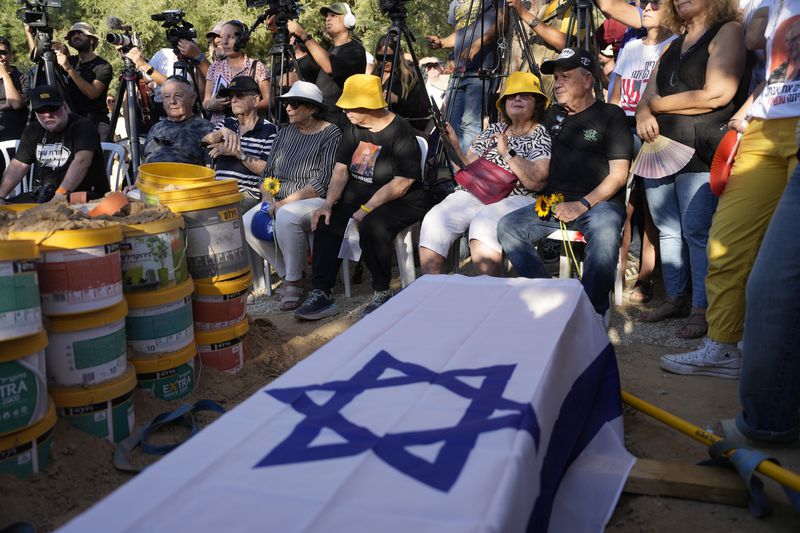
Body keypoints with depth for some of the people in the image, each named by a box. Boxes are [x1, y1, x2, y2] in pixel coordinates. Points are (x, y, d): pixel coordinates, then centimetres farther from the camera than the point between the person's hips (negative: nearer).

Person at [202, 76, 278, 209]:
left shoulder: (268, 129, 2)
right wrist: (222, 132, -17)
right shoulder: (227, 123, 21)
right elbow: (204, 140, 2)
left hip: (248, 195, -4)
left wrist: (238, 153, -14)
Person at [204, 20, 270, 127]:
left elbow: (268, 101, 0)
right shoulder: (215, 67, 14)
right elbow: (205, 103, 13)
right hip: (218, 124, 2)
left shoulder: (257, 67, 5)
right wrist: (212, 105, -9)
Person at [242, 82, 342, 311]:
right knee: (248, 223, -17)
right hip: (281, 201, 7)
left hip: (316, 201, -7)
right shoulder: (286, 132, 15)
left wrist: (285, 202, -20)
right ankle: (287, 273, -2)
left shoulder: (331, 134, -7)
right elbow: (269, 170, 16)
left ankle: (294, 282, -19)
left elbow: (323, 182, -16)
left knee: (286, 217, -36)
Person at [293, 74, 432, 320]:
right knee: (326, 221, -14)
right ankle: (321, 293, -13)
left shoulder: (401, 132, -15)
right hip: (358, 195, 7)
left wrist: (366, 209, -23)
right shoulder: (353, 131, 8)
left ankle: (382, 293, -13)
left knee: (372, 226, -34)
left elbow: (401, 184, -20)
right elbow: (341, 170, 4)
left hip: (401, 201, -7)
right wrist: (328, 204, -12)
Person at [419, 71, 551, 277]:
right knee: (434, 221, -23)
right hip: (473, 193, 5)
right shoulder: (493, 130, 21)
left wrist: (507, 153, -13)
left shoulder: (542, 136, 5)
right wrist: (454, 146, 5)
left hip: (515, 199, -5)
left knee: (484, 224, -37)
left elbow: (535, 182, -10)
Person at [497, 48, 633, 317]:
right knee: (507, 226, -18)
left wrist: (582, 205, -15)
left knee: (604, 232, -38)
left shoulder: (610, 115, 4)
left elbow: (618, 175, -4)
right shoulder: (553, 115, 21)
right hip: (555, 203, 5)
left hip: (599, 202, -5)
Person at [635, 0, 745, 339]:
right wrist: (643, 116, -7)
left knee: (696, 231, -11)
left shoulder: (728, 31, 1)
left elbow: (716, 95, -12)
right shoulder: (673, 46, 22)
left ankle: (702, 309, -6)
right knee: (667, 230, 7)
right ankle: (675, 299, 16)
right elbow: (648, 96, 17)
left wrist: (658, 104, -2)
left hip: (700, 151, -7)